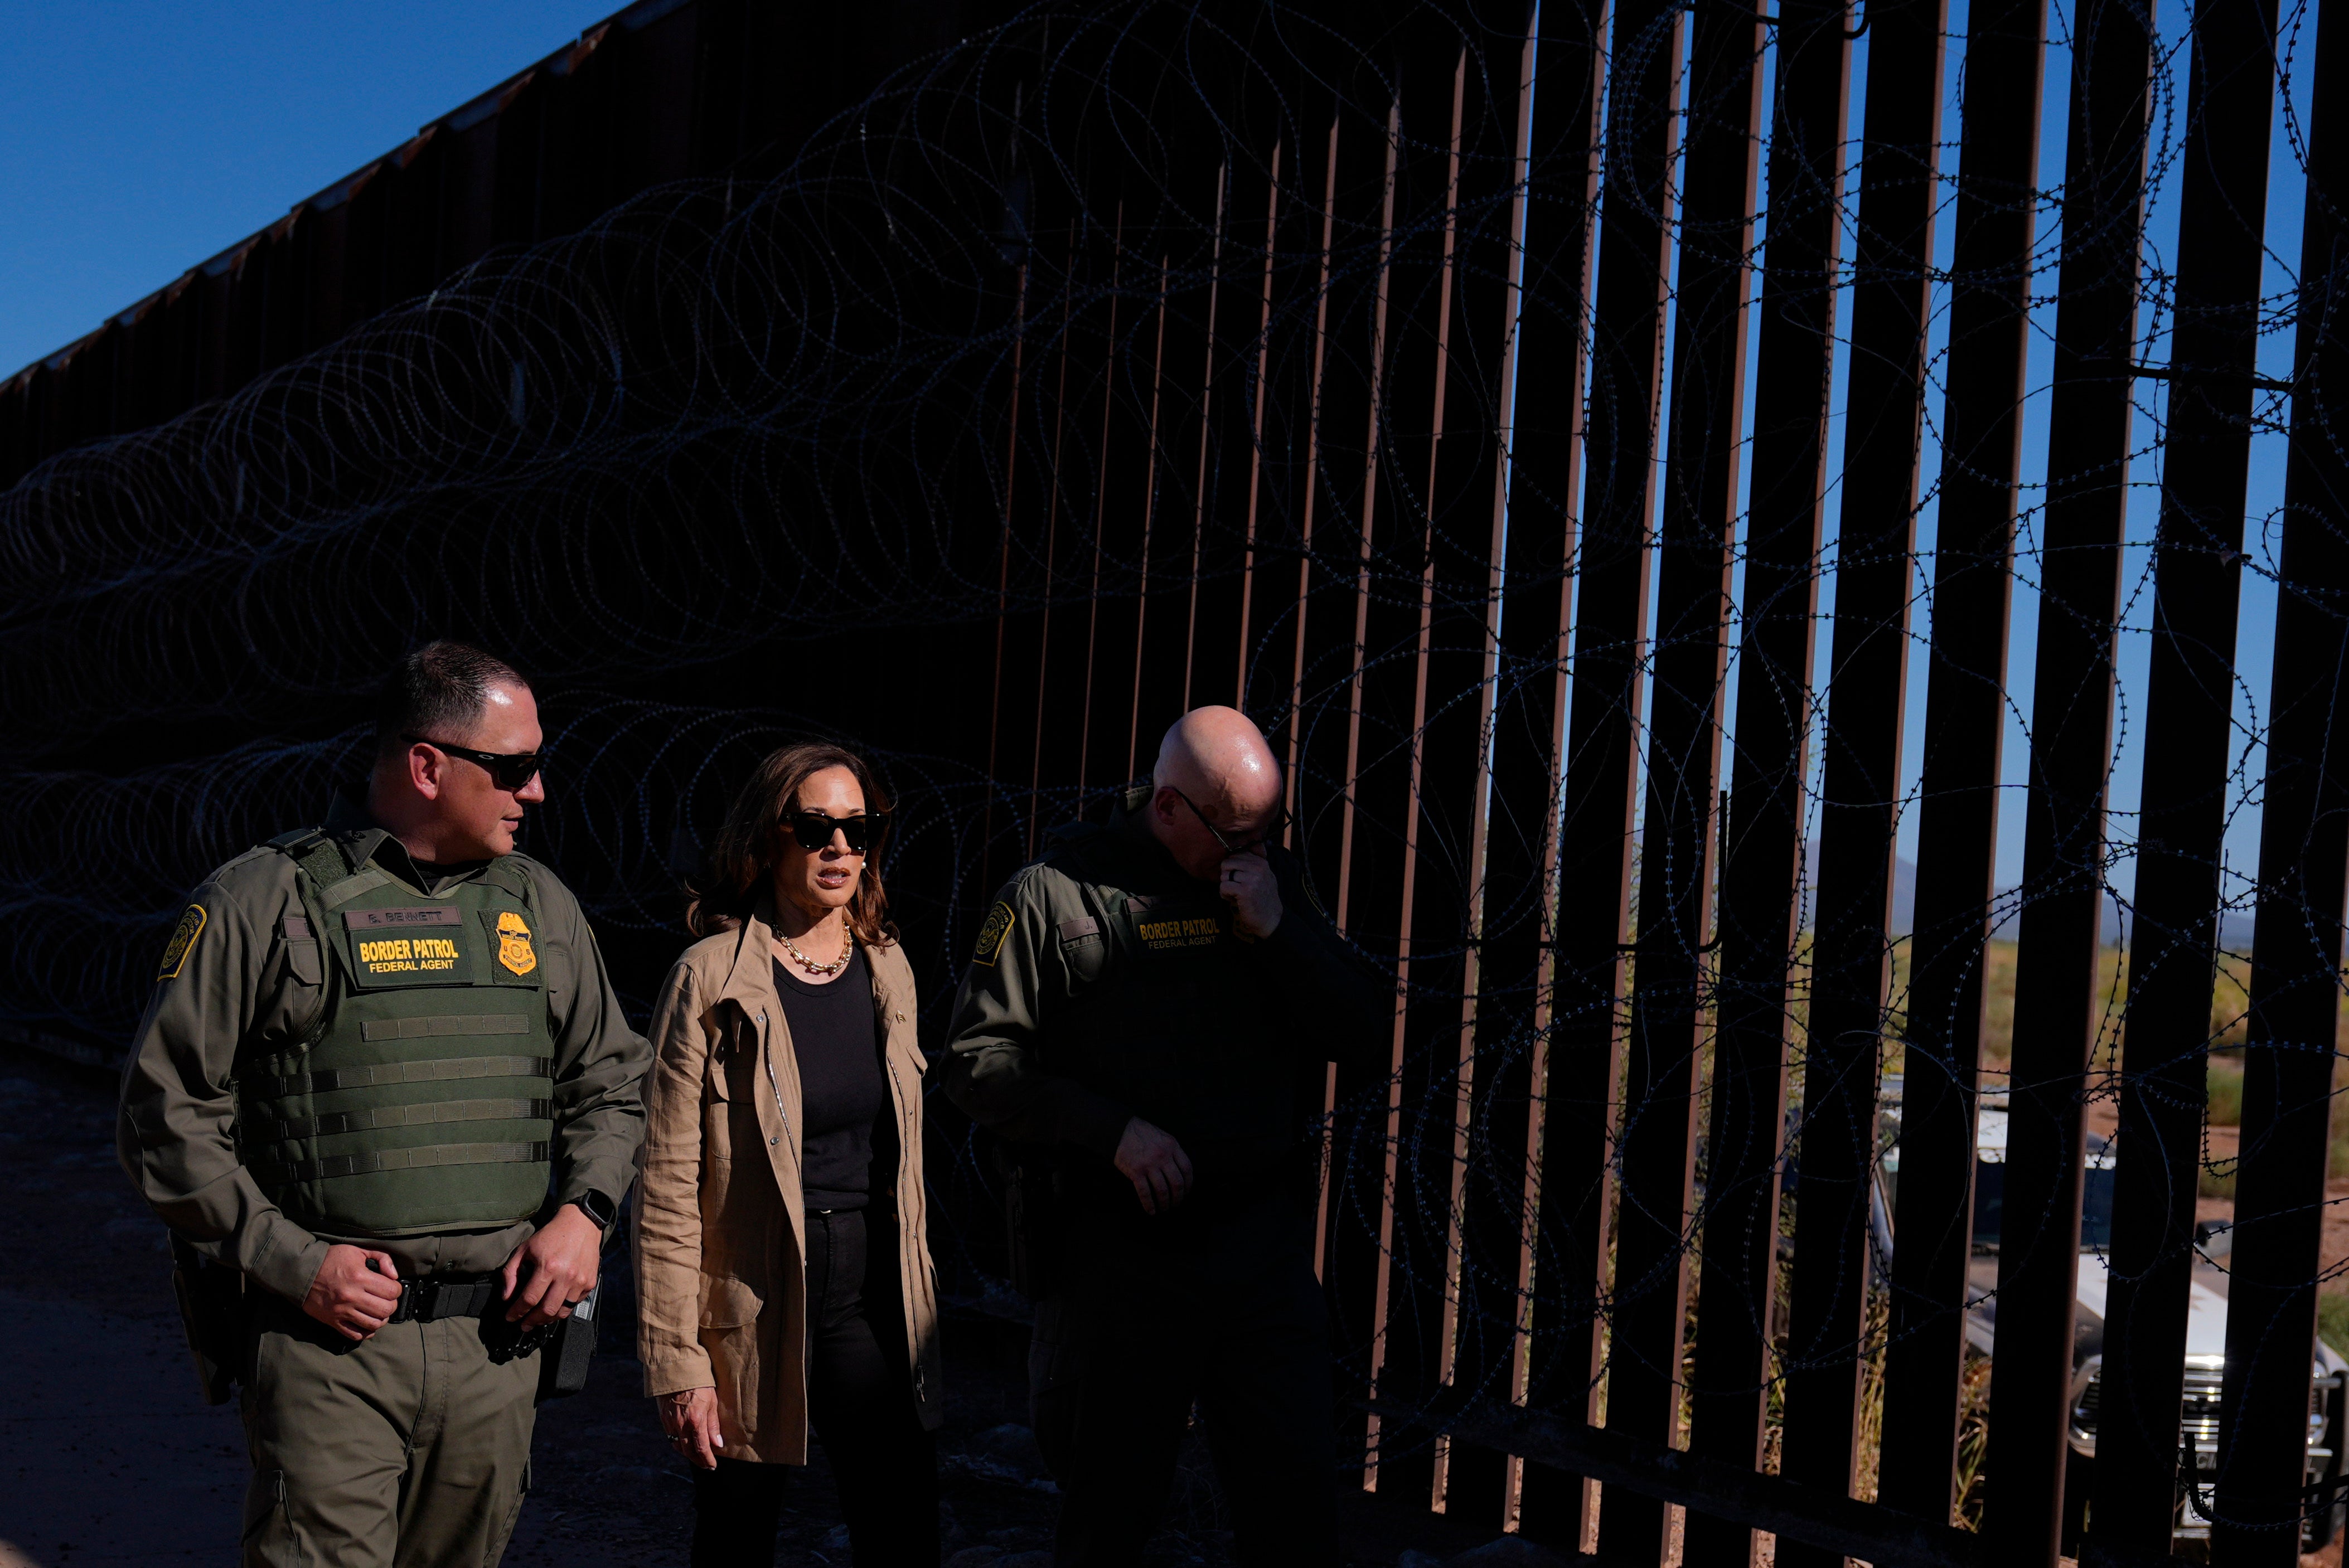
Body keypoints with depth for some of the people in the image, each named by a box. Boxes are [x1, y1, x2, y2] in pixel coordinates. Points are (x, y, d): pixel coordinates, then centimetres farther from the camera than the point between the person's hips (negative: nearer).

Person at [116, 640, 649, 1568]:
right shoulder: (263, 903, -4)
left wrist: (583, 1211, 2)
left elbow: (610, 1082, 19)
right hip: (326, 1343, -4)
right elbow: (166, 1112, -3)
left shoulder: (540, 907, 11)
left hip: (495, 1341, 4)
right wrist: (291, 1261, -11)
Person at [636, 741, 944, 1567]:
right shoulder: (711, 980, -9)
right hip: (753, 1321, -4)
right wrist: (677, 1364, -13)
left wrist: (917, 1305, 15)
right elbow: (668, 1186, -11)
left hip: (873, 1311, 4)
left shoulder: (887, 968, 7)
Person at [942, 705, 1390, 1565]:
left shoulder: (1271, 882, 8)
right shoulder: (1055, 894, -4)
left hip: (1266, 1254, 3)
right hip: (1118, 1258, -3)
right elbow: (978, 1060, -6)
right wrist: (1113, 1130, -16)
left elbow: (1363, 1029, 5)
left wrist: (1280, 930, -10)